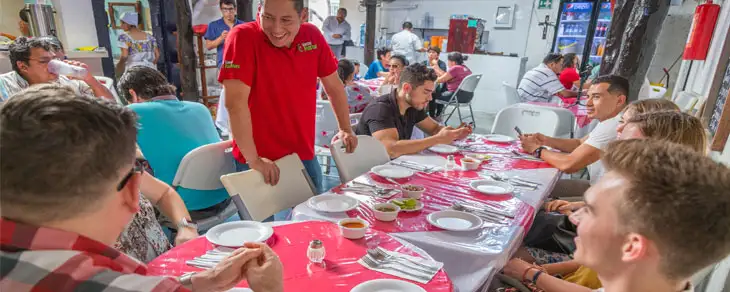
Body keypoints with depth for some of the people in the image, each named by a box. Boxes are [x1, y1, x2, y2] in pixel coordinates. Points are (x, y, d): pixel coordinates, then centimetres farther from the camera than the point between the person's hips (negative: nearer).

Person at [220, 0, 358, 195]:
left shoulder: (312, 36, -3)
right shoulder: (243, 37, -17)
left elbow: (334, 86, 9)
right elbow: (236, 102, -23)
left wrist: (345, 129, 11)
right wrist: (253, 159, -23)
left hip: (304, 155, 5)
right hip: (262, 160, -4)